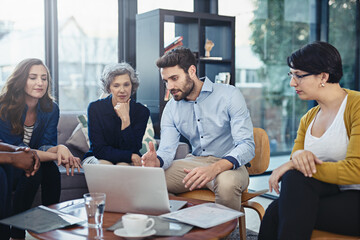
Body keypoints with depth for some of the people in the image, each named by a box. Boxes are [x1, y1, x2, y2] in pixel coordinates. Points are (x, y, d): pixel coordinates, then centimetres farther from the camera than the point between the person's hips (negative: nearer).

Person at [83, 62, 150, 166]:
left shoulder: (142, 111, -9)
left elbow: (132, 149, -16)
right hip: (98, 159, 0)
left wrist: (126, 119, -26)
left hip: (128, 162, 1)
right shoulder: (95, 108, -10)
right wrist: (131, 156, -22)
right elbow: (99, 150, -13)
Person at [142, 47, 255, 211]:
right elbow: (167, 150, -1)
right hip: (196, 161, 4)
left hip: (228, 164, -4)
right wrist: (156, 161, -28)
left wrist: (214, 168, -37)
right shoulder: (171, 108, 5)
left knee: (226, 182, -39)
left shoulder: (229, 95, -11)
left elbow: (247, 146, -19)